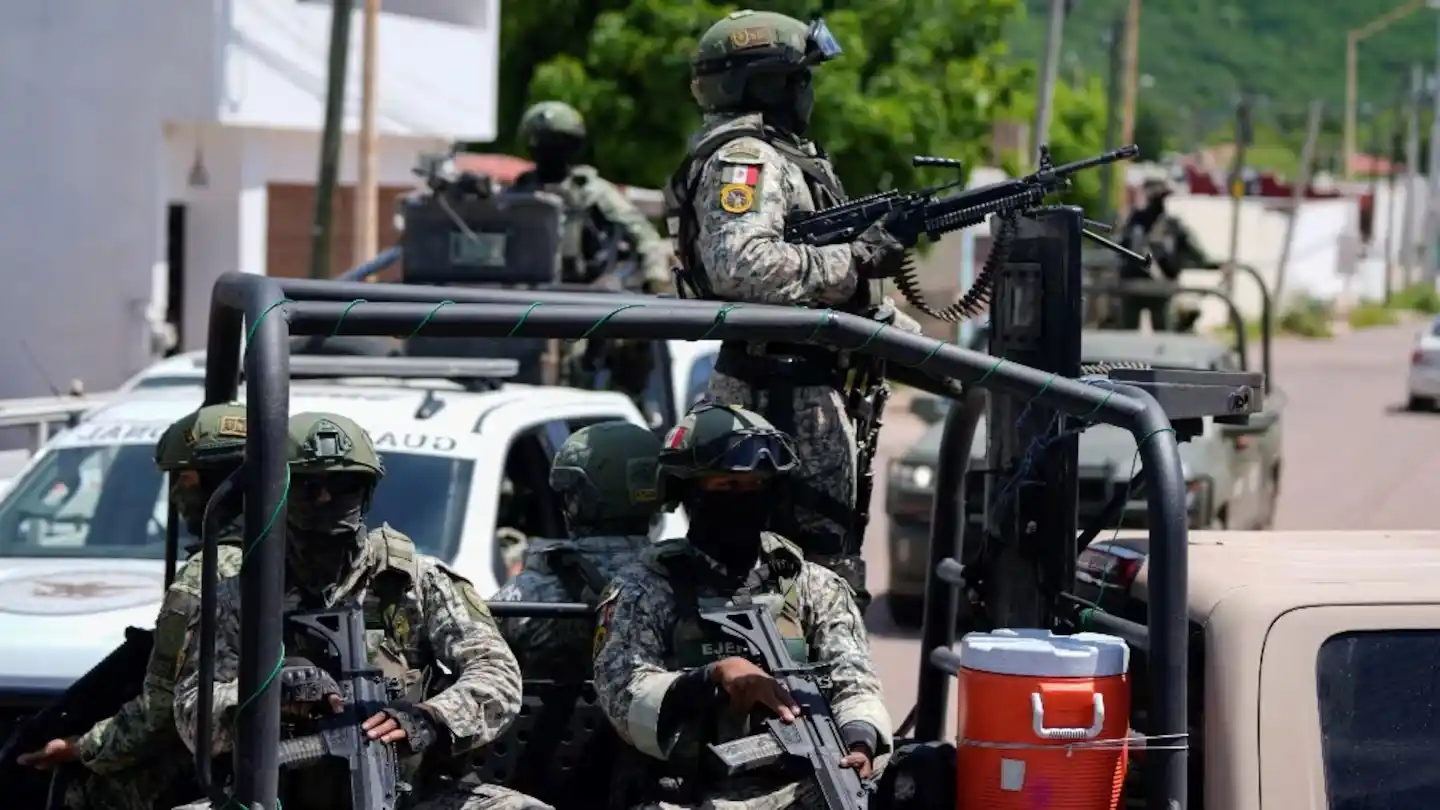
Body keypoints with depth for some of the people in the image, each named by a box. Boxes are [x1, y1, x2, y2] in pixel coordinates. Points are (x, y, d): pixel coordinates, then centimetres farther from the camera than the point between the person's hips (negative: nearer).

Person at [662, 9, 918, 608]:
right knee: (828, 564, -11)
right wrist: (850, 260, -22)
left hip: (808, 384, 11)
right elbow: (742, 266, -31)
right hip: (789, 397, -11)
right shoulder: (743, 160, -14)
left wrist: (914, 338, 19)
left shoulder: (783, 155, 19)